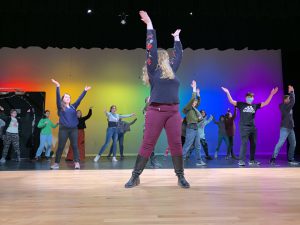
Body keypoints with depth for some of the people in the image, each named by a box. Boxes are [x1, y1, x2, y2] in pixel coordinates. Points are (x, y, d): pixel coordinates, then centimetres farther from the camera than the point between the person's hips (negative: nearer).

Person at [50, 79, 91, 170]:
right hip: (63, 129, -2)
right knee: (60, 147, 3)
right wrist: (58, 87, -19)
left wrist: (85, 91, 6)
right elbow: (58, 97, -7)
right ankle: (56, 163, 14)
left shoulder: (73, 107, 14)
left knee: (75, 146, -1)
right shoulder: (60, 107, 6)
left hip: (74, 129, 2)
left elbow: (80, 99, 11)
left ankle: (77, 163, -1)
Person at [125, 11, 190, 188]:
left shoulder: (172, 70, 19)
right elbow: (151, 48, -1)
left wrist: (177, 38, 39)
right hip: (156, 111, -5)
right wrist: (150, 25, 3)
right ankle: (135, 176, 8)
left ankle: (181, 177, 12)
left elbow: (179, 55, 31)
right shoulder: (153, 69, 4)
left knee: (176, 144, 3)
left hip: (173, 111, 5)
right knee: (148, 144, -2)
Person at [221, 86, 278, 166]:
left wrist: (271, 94, 5)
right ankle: (241, 160, -6)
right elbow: (232, 101, -7)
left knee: (253, 144, 9)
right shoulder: (241, 105, 2)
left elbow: (266, 103, 11)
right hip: (244, 127, -5)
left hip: (253, 127, 5)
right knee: (244, 143, -10)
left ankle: (252, 161, 20)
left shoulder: (255, 106, 10)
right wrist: (228, 93, -19)